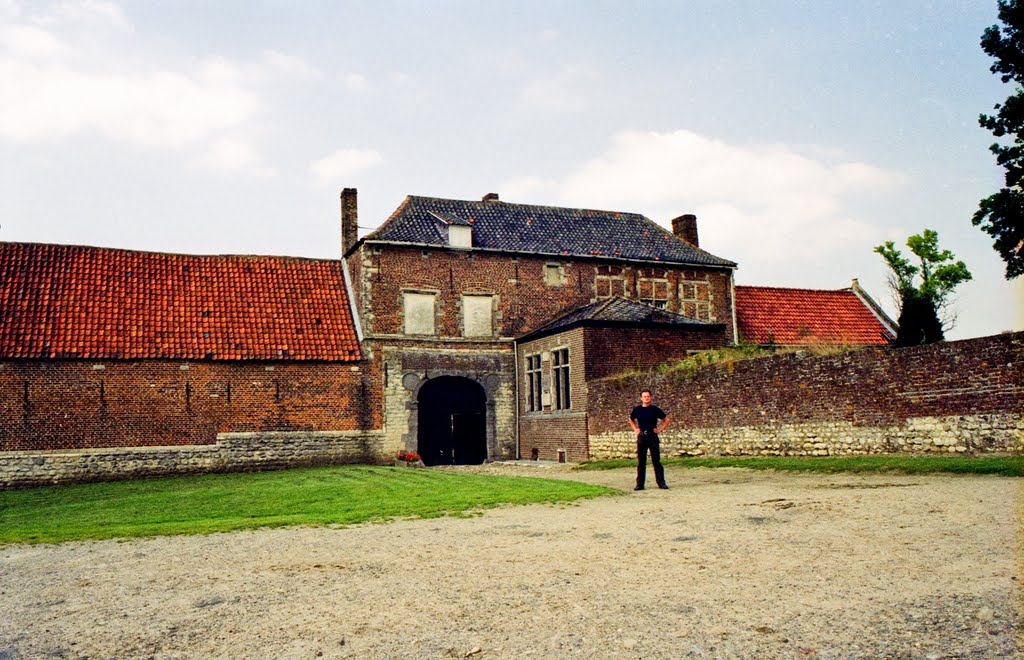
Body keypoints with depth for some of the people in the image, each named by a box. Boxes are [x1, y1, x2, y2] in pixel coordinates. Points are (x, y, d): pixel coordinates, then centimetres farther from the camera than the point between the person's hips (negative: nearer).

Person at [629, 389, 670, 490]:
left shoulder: (655, 409, -1)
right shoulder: (637, 410, 4)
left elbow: (666, 419, 10)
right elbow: (631, 420, 24)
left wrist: (660, 429, 1)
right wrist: (635, 429, 10)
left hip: (653, 436, -2)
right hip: (641, 437, 2)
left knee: (656, 460, 0)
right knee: (641, 462, 4)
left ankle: (661, 483, 6)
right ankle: (640, 484, 7)